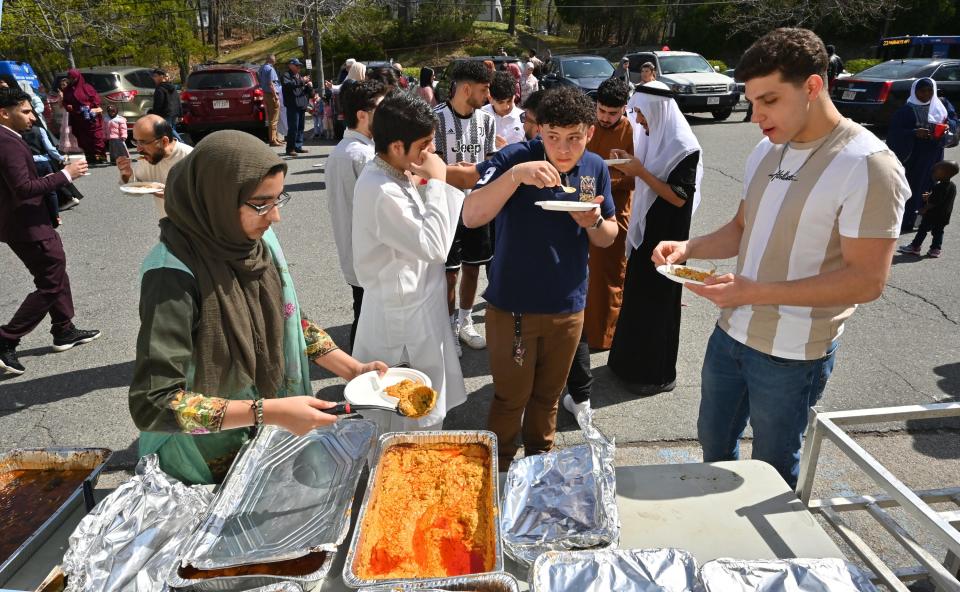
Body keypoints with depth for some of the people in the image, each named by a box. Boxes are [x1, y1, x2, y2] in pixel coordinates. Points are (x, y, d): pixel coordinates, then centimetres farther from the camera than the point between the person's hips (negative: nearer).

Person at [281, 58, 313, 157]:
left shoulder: (300, 76, 24)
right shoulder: (286, 75, 0)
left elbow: (310, 92, 24)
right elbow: (287, 84, -23)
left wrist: (308, 85, 0)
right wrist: (302, 81, -24)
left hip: (302, 105, 8)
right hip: (292, 105, -8)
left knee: (300, 127, 9)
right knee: (293, 127, -11)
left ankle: (298, 147, 16)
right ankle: (290, 148, -9)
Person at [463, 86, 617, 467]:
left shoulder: (596, 168, -1)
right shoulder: (515, 158, -15)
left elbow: (608, 238, 7)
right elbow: (471, 217, -25)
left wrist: (594, 223, -16)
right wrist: (515, 175, -37)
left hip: (568, 307, 4)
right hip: (512, 306, -4)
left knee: (548, 395, 20)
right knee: (511, 397, 9)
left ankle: (539, 459, 44)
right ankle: (499, 467, 34)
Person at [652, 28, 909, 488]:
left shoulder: (867, 166, -19)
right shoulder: (766, 151, 3)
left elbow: (868, 280, -22)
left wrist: (757, 292, -29)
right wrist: (688, 248, -6)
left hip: (792, 354, -7)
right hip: (730, 334, 7)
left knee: (772, 470, 14)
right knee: (713, 442, 23)